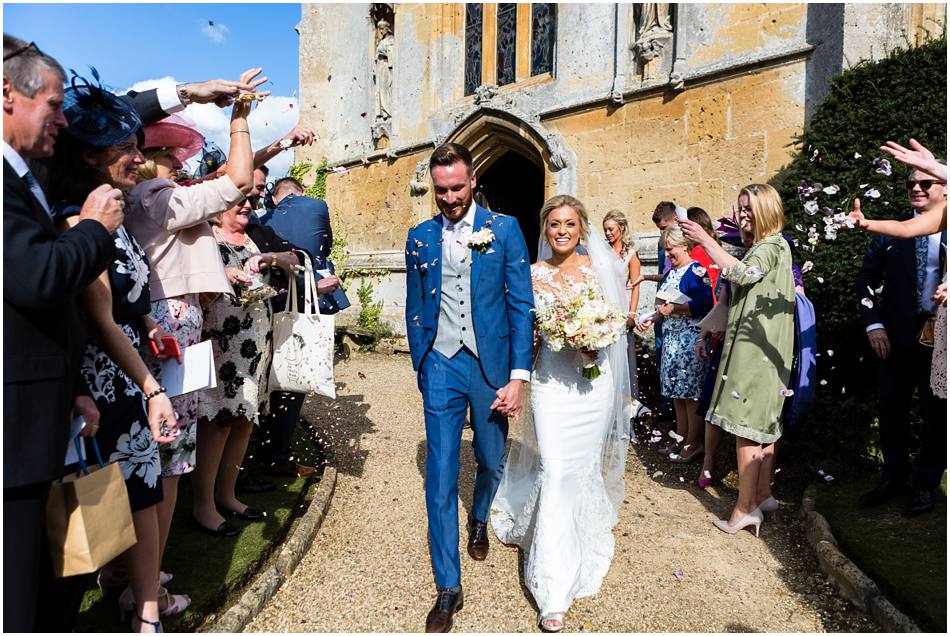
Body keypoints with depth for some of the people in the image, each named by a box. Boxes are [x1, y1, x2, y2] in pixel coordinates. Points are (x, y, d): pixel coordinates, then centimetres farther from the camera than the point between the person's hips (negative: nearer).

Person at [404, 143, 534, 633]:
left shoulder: (504, 229, -2)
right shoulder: (420, 237, 5)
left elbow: (521, 305, -5)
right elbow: (415, 310, 12)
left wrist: (518, 375, -10)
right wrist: (420, 366, 11)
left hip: (491, 363, 0)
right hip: (441, 365, 1)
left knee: (491, 461, 17)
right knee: (440, 477, 0)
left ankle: (479, 520, 51)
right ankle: (448, 587, 14)